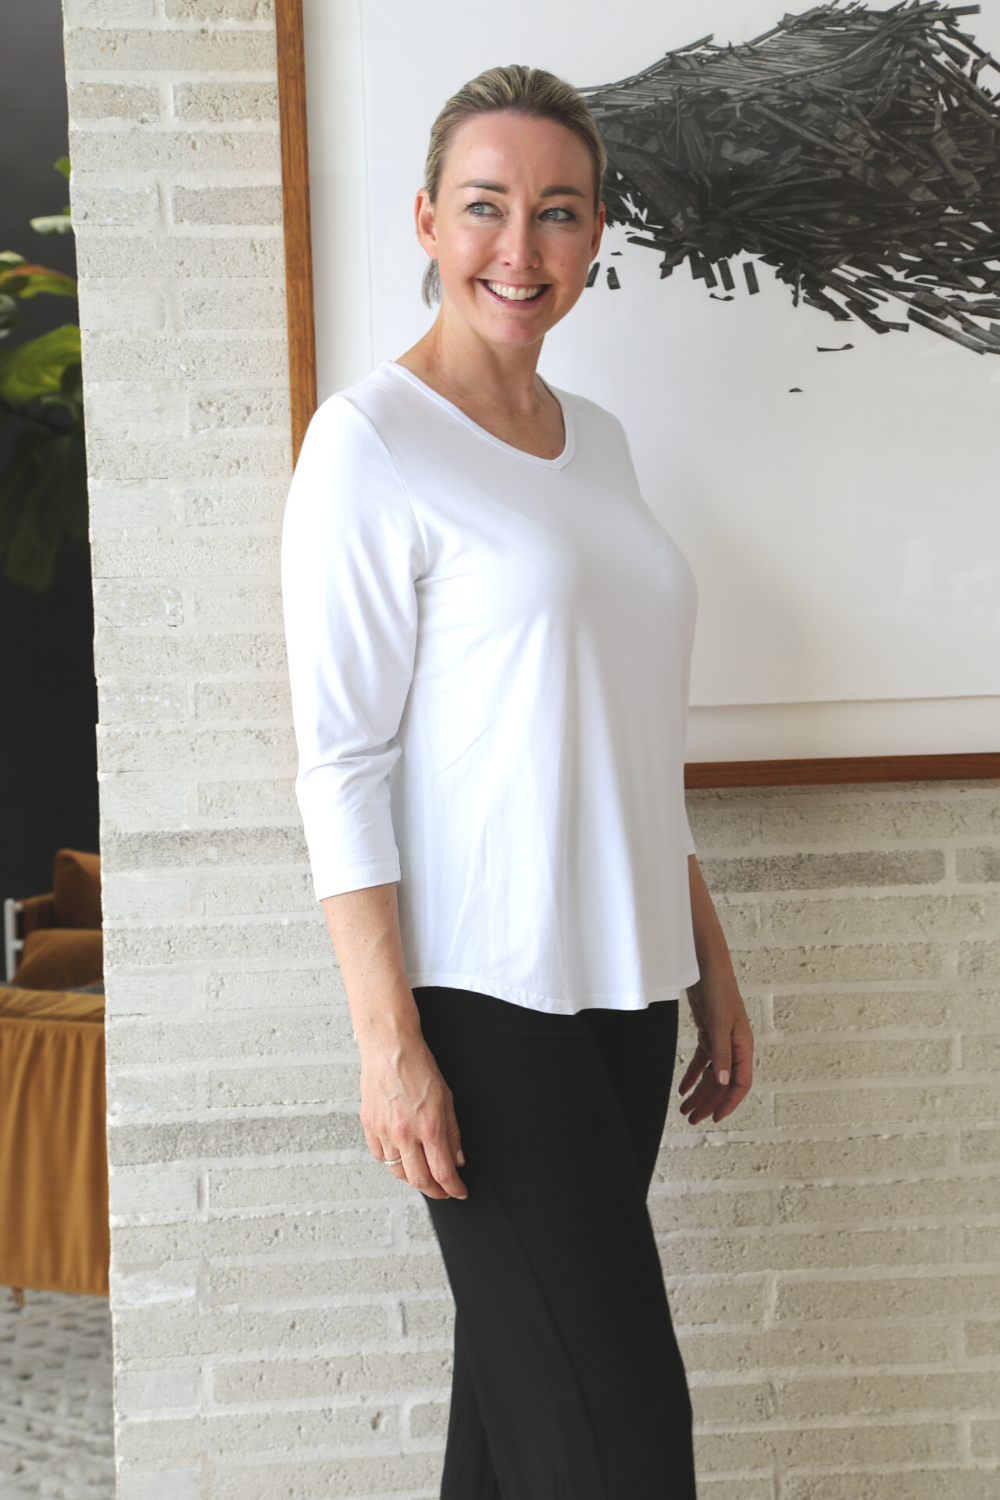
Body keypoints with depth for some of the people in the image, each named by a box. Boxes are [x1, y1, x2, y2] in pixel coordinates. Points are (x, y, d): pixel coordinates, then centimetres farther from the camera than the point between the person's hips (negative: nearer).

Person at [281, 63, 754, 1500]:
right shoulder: (370, 440, -8)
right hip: (485, 999, -6)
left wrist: (712, 968, 15)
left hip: (624, 985, 6)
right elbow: (342, 759, -12)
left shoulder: (595, 438, 13)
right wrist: (389, 1041, -17)